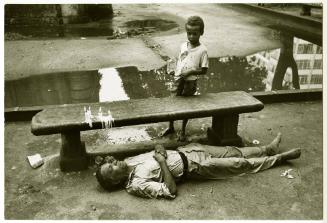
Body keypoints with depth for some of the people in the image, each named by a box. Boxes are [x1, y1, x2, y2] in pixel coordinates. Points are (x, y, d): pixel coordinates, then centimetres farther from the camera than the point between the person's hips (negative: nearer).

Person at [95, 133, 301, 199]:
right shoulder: (135, 185, -24)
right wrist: (162, 161, -29)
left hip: (183, 151, 7)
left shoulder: (128, 162, -3)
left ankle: (269, 149, 34)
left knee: (231, 152, 14)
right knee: (240, 164, 4)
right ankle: (280, 157, 23)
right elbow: (171, 191, -29)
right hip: (192, 167, -7)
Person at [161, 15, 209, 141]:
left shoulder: (202, 50, -11)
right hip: (178, 79, 4)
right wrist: (175, 71, -1)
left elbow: (204, 70, -10)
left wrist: (190, 72, -22)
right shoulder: (183, 46, 2)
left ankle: (183, 131, 27)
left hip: (190, 81, -4)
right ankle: (171, 127, 31)